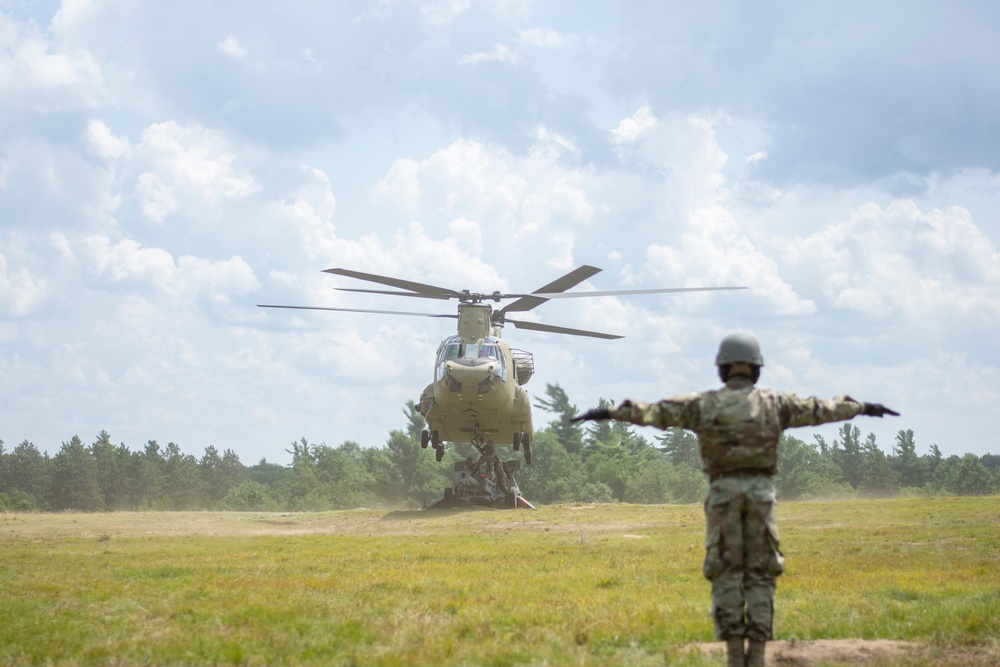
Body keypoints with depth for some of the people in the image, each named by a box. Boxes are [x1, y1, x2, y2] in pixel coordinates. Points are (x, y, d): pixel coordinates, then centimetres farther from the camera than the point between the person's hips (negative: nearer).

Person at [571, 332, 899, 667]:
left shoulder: (702, 404, 2)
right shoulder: (774, 403, 4)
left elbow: (654, 411, 4)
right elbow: (820, 409, 14)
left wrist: (609, 412, 12)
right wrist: (863, 408, 28)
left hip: (723, 492, 0)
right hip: (760, 491, 0)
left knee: (726, 576, 3)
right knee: (760, 576, 4)